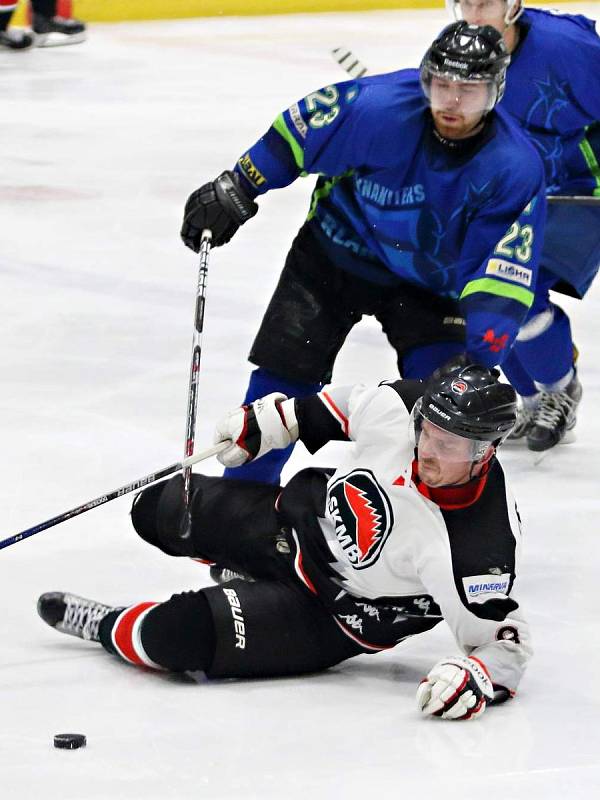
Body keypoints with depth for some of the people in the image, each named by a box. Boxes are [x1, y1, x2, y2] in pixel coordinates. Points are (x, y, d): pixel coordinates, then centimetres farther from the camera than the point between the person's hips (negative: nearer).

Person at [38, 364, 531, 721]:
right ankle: (248, 568, 48)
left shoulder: (477, 550, -38)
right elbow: (353, 403, -1)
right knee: (160, 511, 17)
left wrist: (477, 675, -47)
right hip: (302, 514, 6)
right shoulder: (405, 409, -24)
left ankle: (110, 629, 17)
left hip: (336, 613, -6)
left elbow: (504, 639, -27)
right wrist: (277, 419, 4)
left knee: (180, 634, -20)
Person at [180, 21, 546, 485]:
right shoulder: (378, 107, -29)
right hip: (334, 255, 0)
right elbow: (296, 134, -12)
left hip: (427, 284, 0)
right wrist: (234, 191, -6)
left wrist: (477, 359, -36)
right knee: (284, 372, -4)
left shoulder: (516, 170, -27)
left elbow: (502, 277, -28)